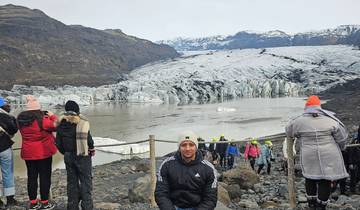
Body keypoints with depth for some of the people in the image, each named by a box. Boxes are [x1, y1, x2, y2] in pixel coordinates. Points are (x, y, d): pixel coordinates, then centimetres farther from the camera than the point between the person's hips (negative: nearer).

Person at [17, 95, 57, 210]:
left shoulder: (21, 120, 2)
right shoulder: (42, 119, -18)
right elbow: (54, 126, -10)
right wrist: (52, 116, 5)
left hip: (28, 153, 6)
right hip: (43, 152, -6)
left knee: (31, 177, 12)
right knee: (45, 177, 4)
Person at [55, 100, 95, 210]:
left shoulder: (61, 124, 2)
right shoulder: (82, 122, -15)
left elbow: (58, 143, 6)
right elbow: (88, 139, -17)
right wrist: (91, 150, 1)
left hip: (68, 156, 5)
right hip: (83, 156, -5)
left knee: (72, 181, 14)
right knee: (86, 181, 4)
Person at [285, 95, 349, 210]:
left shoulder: (298, 121, -1)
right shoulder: (330, 119, -1)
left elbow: (289, 132, 15)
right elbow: (342, 136, 4)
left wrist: (290, 138, 36)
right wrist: (340, 148, 22)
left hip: (309, 156, 1)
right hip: (328, 156, 0)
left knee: (310, 178, 16)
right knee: (325, 180, 8)